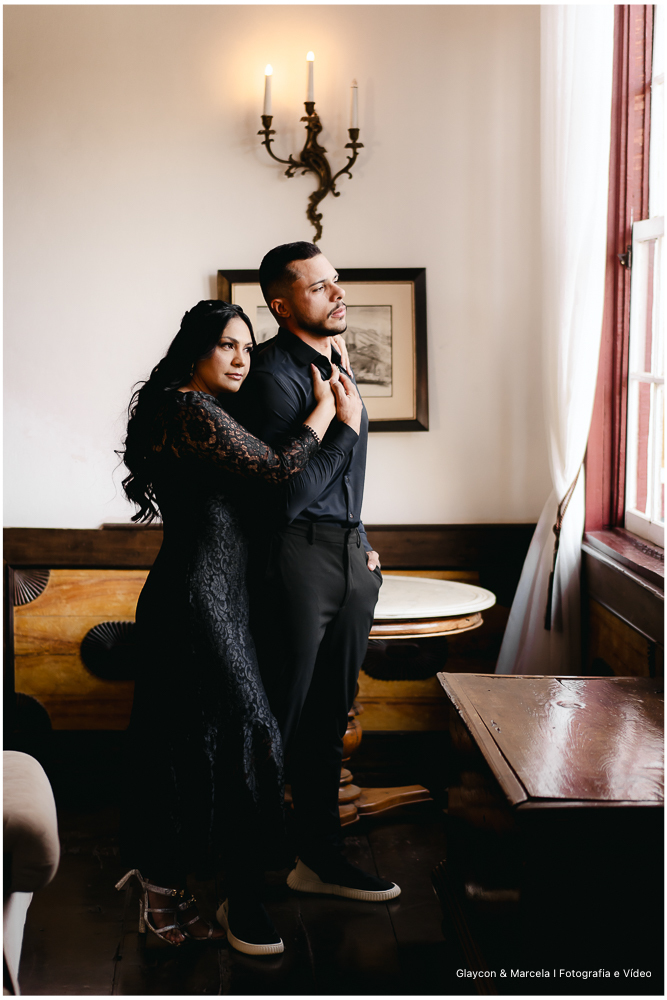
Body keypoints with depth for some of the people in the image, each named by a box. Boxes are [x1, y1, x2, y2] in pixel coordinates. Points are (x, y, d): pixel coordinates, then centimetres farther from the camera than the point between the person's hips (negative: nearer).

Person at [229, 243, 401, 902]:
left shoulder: (333, 361, 15)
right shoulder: (274, 374, -15)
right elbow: (291, 494, -21)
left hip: (349, 556, 9)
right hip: (298, 556, -8)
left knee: (329, 718, 14)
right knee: (279, 720, -1)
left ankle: (320, 858, 26)